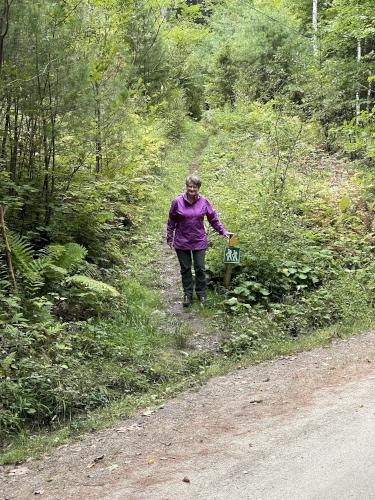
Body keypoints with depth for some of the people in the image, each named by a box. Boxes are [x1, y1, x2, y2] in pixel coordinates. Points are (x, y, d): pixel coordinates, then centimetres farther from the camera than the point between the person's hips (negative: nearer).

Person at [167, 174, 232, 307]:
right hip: (182, 242, -1)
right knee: (185, 269, 10)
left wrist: (224, 232, 2)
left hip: (199, 241, 1)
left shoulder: (204, 202, -5)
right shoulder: (177, 202, -8)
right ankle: (187, 294, 23)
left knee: (200, 269, 7)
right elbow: (171, 221, 2)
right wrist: (170, 238, 5)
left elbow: (214, 219, 5)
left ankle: (201, 293, 24)